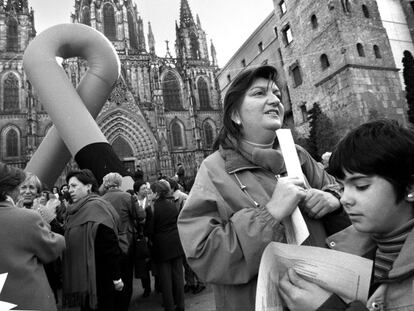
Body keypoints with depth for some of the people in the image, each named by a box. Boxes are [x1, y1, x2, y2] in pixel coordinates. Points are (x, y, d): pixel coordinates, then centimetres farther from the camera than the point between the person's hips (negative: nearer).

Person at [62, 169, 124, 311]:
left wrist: (116, 277, -21)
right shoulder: (79, 209, 9)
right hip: (82, 277, 8)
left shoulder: (95, 207, -18)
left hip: (99, 278, -8)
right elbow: (71, 241, 13)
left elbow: (110, 245, -21)